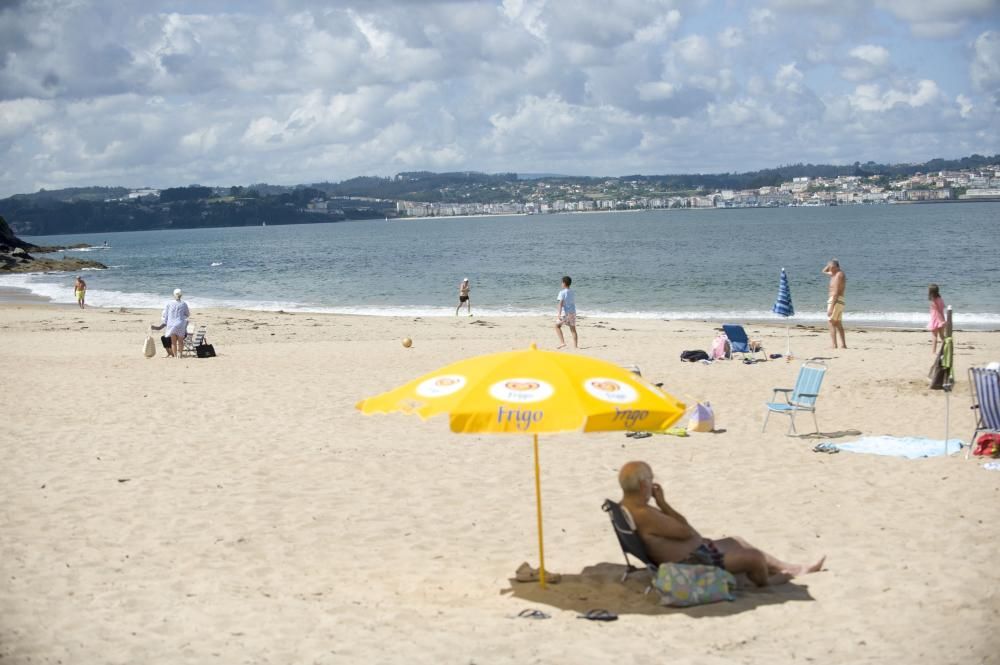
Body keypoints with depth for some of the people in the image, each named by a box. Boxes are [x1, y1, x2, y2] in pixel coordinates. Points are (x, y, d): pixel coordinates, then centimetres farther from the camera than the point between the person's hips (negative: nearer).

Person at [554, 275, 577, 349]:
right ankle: (575, 345, 6)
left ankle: (562, 342, -4)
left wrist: (559, 313, -25)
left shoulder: (562, 292, -9)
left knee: (557, 326, 10)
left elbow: (561, 303, -18)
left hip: (564, 313, -6)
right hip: (572, 312, 6)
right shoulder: (572, 293, 12)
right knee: (573, 329, 9)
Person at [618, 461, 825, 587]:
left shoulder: (628, 506, 4)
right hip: (690, 563, -12)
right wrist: (663, 503, -18)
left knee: (737, 542, 24)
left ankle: (794, 568, 35)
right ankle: (765, 582, 32)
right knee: (754, 557, -5)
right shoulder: (643, 514, -31)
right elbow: (686, 531, -25)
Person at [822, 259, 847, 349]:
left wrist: (831, 307, -24)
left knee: (832, 323, -11)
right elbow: (824, 271, 32)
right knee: (838, 324, 15)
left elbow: (836, 293, -20)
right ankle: (843, 344, 16)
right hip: (840, 302, 10)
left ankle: (834, 345, -17)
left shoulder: (838, 275, -14)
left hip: (835, 301, -10)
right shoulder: (837, 274, 15)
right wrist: (830, 264, 12)